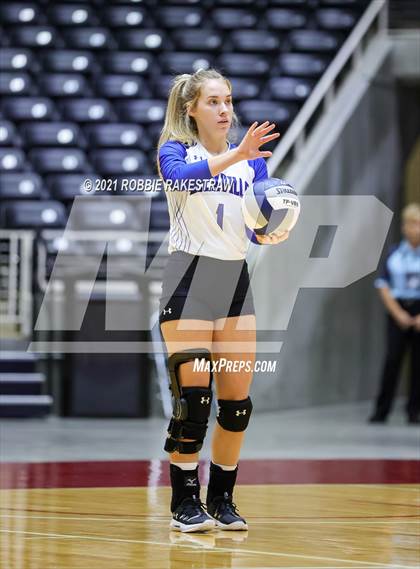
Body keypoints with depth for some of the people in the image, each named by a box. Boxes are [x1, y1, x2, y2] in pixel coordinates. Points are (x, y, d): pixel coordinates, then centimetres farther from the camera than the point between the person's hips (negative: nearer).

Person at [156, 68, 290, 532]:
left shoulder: (252, 159, 12)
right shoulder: (175, 149, 1)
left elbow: (258, 231, 6)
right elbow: (180, 175, -25)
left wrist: (271, 234, -17)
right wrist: (235, 156, -38)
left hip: (235, 281, 5)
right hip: (189, 278, -4)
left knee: (237, 399, 2)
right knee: (193, 394, -11)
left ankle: (222, 499, 14)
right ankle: (185, 503, -2)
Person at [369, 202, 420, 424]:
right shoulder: (394, 254, 4)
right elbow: (383, 286, 5)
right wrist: (398, 314, -5)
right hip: (398, 310, 0)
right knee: (392, 358, -8)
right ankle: (381, 410, -5)